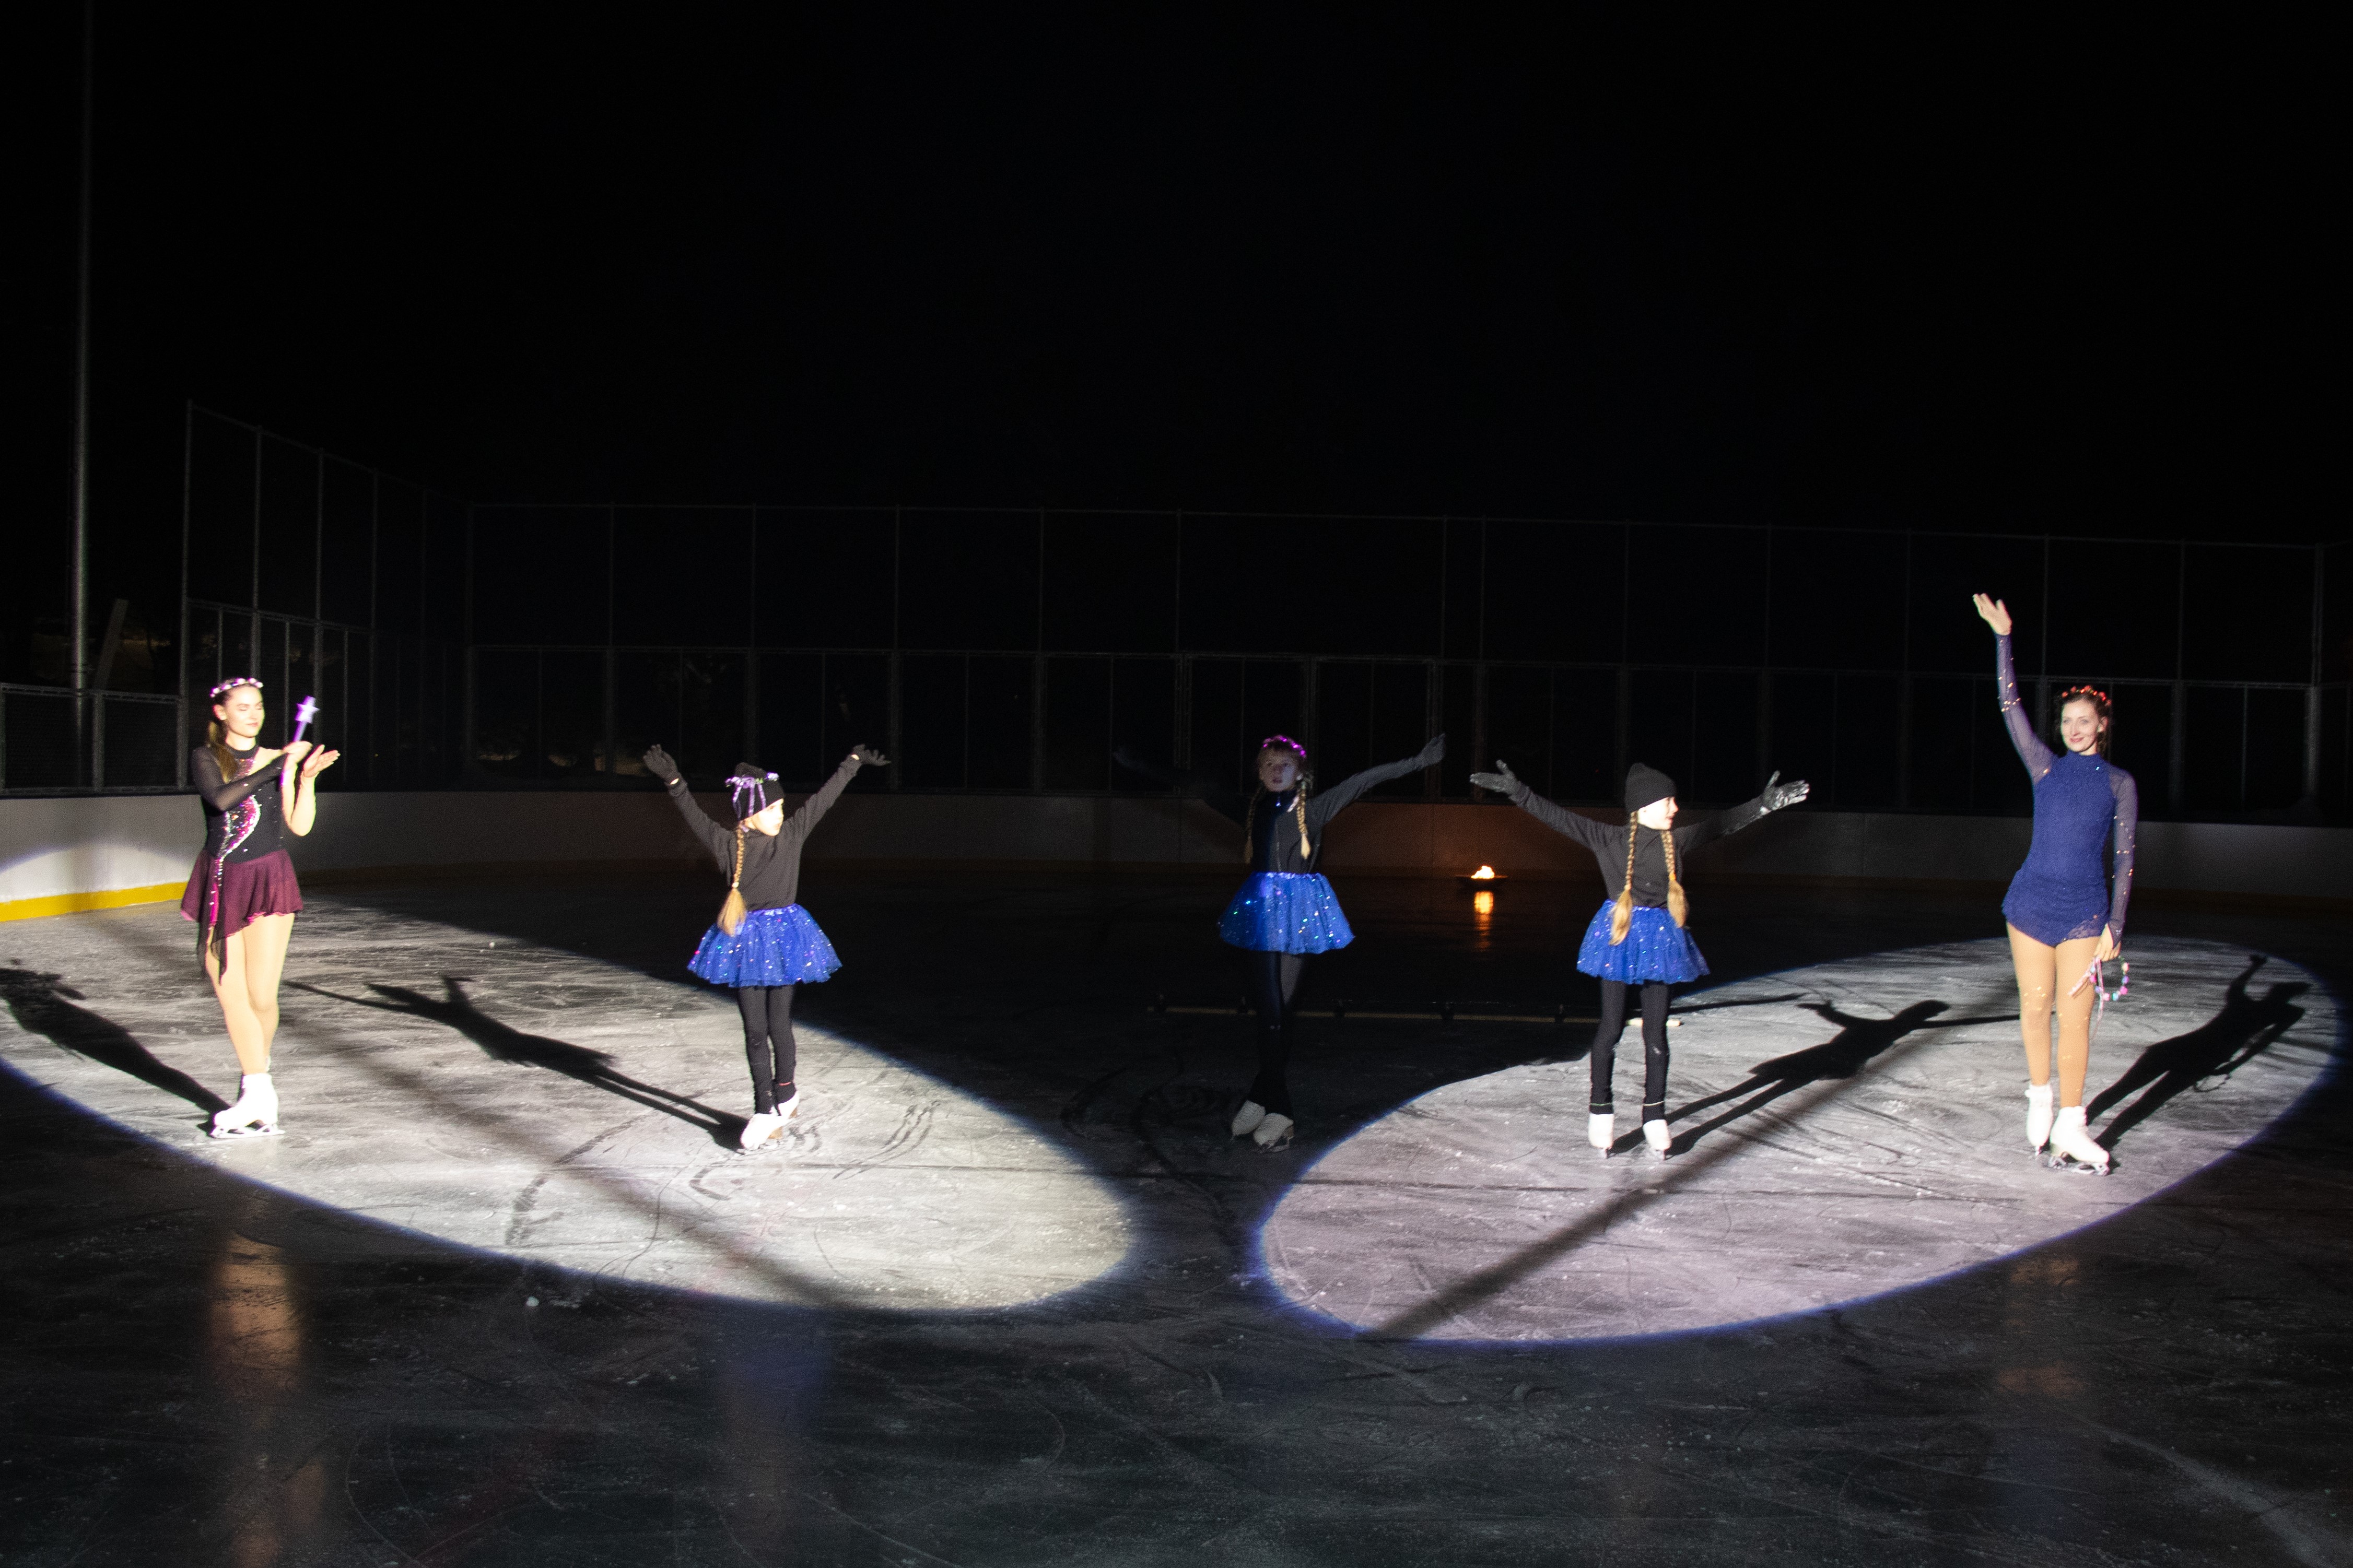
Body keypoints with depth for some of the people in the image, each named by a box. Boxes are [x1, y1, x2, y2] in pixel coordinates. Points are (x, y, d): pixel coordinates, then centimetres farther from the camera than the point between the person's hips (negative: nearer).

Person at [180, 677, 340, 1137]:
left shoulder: (277, 760, 7)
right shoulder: (205, 759, 6)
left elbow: (300, 826, 1)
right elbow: (221, 798, -16)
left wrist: (306, 777, -11)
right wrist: (282, 765, -16)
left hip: (269, 879, -1)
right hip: (221, 883, 1)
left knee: (261, 997, -6)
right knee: (231, 997, -1)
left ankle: (254, 1078, 19)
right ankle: (259, 1092, 4)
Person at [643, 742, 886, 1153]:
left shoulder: (792, 834, 1)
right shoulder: (729, 844, -4)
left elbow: (824, 798, 6)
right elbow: (695, 815, -14)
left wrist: (854, 762, 12)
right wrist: (673, 781, -27)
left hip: (783, 939, 1)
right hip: (745, 941, 0)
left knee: (779, 1023, 4)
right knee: (755, 1030, 4)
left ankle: (784, 1094, 24)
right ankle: (765, 1110, 13)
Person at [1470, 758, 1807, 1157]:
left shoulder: (1677, 841, 2)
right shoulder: (1609, 840, -7)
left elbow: (1723, 823, 12)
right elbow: (1560, 818, -10)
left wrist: (1764, 804, 13)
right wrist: (1518, 792, -16)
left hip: (1659, 937, 3)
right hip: (1619, 934, -3)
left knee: (1656, 1030, 5)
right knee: (1611, 1026, 2)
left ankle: (1655, 1116, 14)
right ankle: (1601, 1110, 14)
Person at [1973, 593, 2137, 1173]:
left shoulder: (2120, 784, 5)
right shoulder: (2047, 767, 7)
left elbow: (2124, 858, 5)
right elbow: (2010, 707, 3)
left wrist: (2115, 925, -1)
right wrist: (2002, 637, 0)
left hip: (2085, 909, -1)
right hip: (2032, 900, 1)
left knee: (2074, 1016, -3)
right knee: (2034, 1006, 5)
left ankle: (2069, 1127, 3)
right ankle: (2040, 1098, 26)